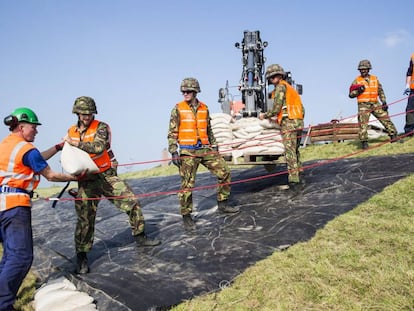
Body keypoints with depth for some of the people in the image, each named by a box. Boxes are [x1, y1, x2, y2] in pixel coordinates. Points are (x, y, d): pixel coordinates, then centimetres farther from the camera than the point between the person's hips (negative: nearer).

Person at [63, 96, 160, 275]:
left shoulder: (101, 127, -7)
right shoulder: (71, 132, 7)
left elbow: (98, 147, -27)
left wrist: (76, 143, -26)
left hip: (107, 176, -1)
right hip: (86, 181, 2)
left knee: (132, 203, -7)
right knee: (85, 220, 1)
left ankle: (140, 237, 14)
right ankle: (81, 258, 16)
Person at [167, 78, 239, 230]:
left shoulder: (204, 108, 10)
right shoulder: (178, 109, -2)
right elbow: (172, 133, -4)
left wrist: (214, 146, 18)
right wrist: (174, 152, -12)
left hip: (205, 149, 5)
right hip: (188, 152, -4)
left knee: (224, 172, 4)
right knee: (187, 185, -3)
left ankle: (222, 204, 20)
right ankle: (186, 216, 11)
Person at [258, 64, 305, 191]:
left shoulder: (281, 87, -2)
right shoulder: (291, 89, 26)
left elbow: (276, 108, -10)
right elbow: (302, 110, 23)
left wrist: (264, 115, 5)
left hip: (288, 122, -9)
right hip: (299, 122, 9)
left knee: (290, 152, -11)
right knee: (295, 151, 14)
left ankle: (293, 181, -14)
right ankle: (298, 177, 17)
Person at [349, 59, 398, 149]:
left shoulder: (375, 79, 13)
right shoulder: (357, 80, 4)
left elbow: (380, 91, 18)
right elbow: (351, 94, 4)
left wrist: (384, 102, 9)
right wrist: (358, 90, -14)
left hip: (375, 104, 3)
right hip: (363, 105, -3)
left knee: (385, 118, 0)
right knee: (363, 123, -13)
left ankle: (393, 135, 13)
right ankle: (364, 142, -9)